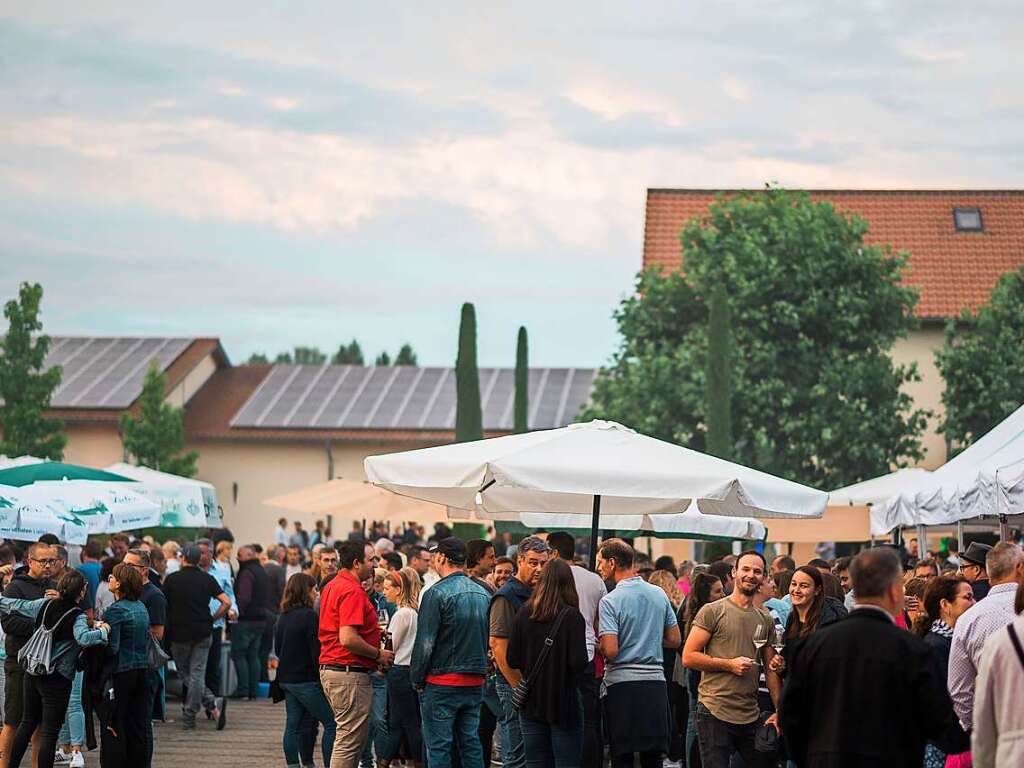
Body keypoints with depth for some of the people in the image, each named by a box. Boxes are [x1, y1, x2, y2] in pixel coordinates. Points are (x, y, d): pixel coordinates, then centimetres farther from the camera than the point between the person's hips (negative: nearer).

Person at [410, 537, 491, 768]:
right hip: (476, 683, 6)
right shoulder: (484, 594, 9)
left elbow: (425, 642, -14)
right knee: (471, 743, 11)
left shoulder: (437, 593, -13)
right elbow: (490, 639, 15)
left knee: (438, 747, -1)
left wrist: (417, 680, -4)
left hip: (442, 683, -6)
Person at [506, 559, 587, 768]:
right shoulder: (571, 616, -12)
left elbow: (512, 660, 0)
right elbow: (579, 662, -18)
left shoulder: (523, 614, -2)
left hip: (531, 703, 4)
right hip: (564, 702, -4)